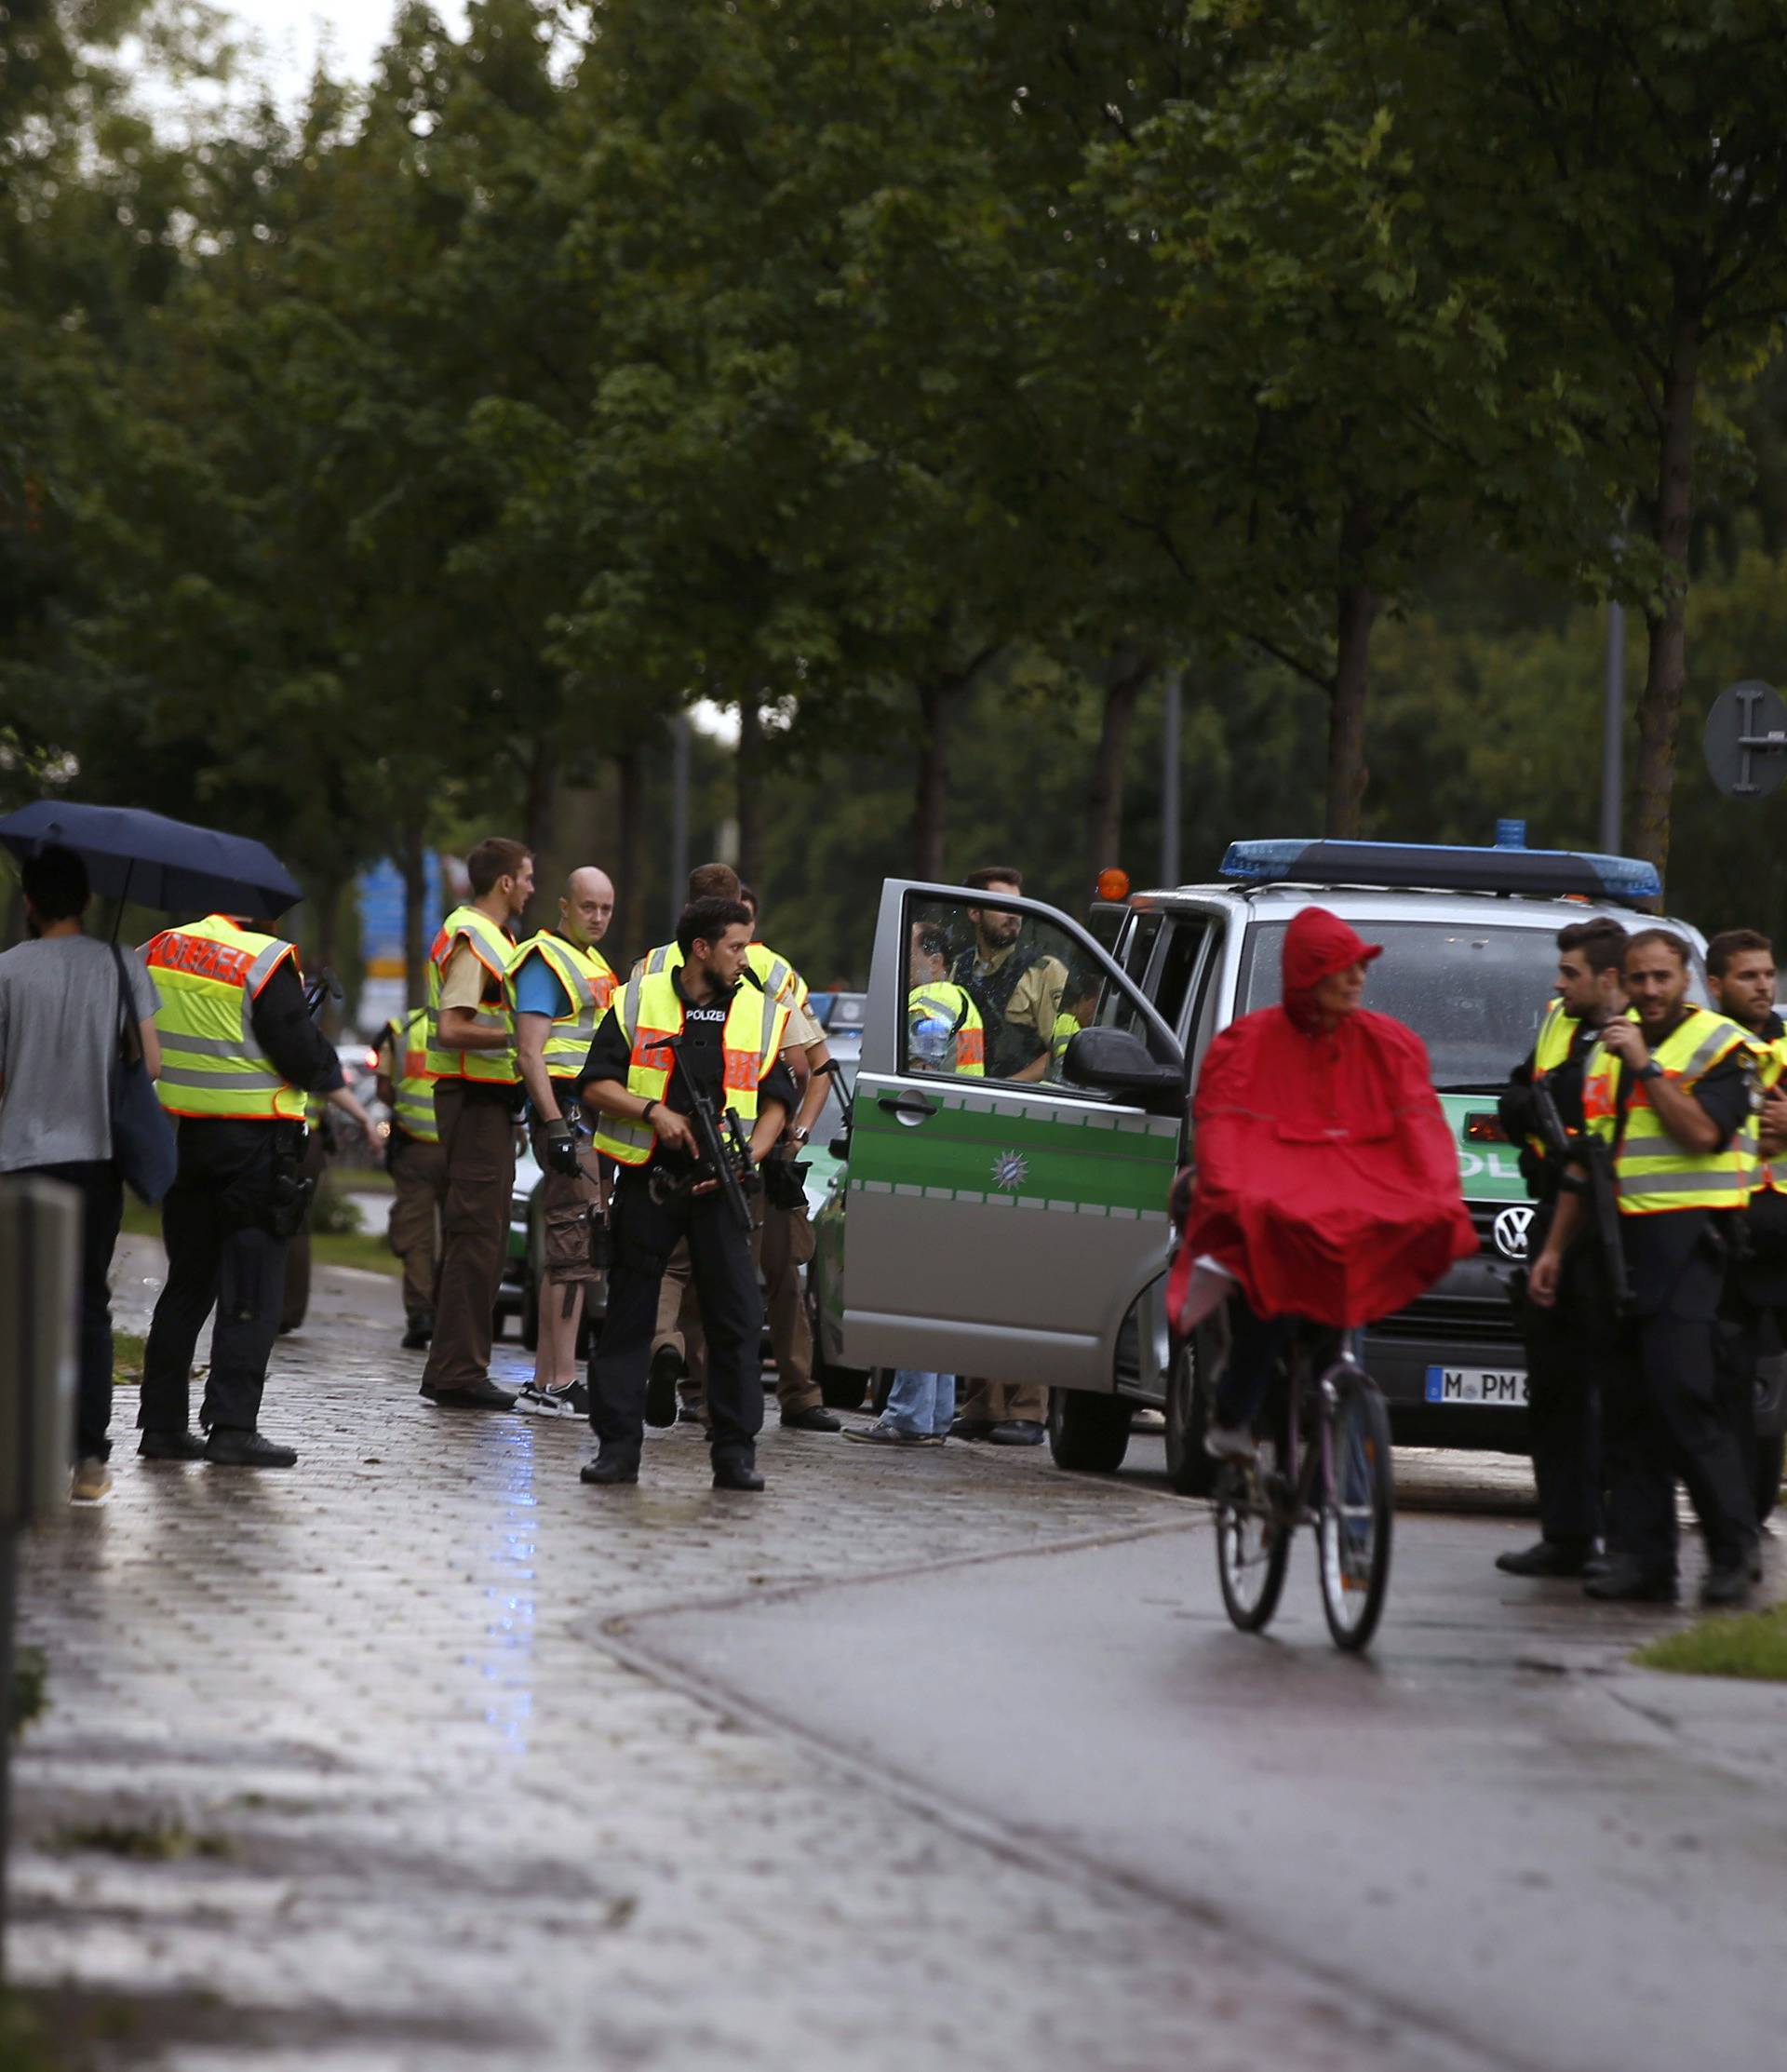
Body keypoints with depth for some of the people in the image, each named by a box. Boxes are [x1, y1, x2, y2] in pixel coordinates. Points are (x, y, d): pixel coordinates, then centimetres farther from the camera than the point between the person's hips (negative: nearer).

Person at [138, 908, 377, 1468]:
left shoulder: (160, 950, 4)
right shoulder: (266, 962, -15)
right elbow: (303, 1054, -12)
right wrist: (354, 1108, 2)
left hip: (178, 1130, 7)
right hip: (251, 1142, -6)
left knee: (187, 1280, 16)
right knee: (253, 1289, -2)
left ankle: (162, 1423, 16)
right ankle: (232, 1427, -8)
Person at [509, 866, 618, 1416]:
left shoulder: (591, 964, 21)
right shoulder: (546, 962, -9)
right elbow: (531, 1054, -17)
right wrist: (556, 1128, -24)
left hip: (592, 1121, 10)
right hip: (565, 1117, -10)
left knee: (566, 1255, 11)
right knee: (574, 1252, -13)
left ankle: (544, 1382, 14)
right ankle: (560, 1384, -14)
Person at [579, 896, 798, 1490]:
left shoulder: (763, 1013, 8)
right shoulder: (639, 1001, 3)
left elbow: (775, 1101, 8)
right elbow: (596, 1086, 2)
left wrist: (746, 1159, -8)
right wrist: (653, 1111, -14)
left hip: (719, 1189, 1)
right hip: (646, 1180, -1)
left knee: (737, 1318, -4)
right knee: (627, 1315, 1)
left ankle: (735, 1451, 1)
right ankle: (617, 1445, 6)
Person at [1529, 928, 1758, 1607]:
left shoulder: (1718, 1045, -1)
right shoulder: (1608, 1052, 19)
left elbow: (1701, 1131, -17)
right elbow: (1585, 1160, 24)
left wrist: (1645, 1067, -14)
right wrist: (1554, 1248, 20)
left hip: (1686, 1238, -7)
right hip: (1619, 1239, 7)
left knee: (1684, 1392, -15)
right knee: (1626, 1404, 3)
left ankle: (1734, 1551, -9)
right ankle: (1640, 1556, 5)